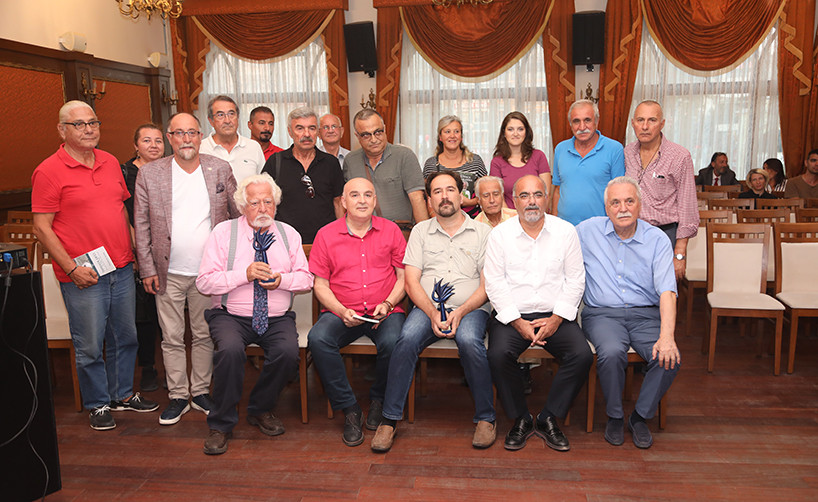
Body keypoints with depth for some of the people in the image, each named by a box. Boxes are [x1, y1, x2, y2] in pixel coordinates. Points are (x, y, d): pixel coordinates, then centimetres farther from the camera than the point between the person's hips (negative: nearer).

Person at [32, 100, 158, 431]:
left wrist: (133, 248, 13)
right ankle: (97, 404, 24)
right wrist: (72, 269, -15)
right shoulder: (49, 171, -8)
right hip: (82, 277, -6)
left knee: (125, 337, 16)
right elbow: (42, 228, -10)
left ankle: (122, 394, 33)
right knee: (90, 346, 5)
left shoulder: (110, 162, 10)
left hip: (122, 269, 6)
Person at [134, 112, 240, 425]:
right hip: (169, 273, 0)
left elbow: (238, 214, 6)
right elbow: (141, 224, 2)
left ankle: (200, 392, 27)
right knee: (172, 338, 8)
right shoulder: (149, 174, -1)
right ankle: (178, 396, 22)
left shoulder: (220, 169, 1)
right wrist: (147, 269, -3)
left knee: (204, 335, 11)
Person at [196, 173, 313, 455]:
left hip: (277, 319, 2)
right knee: (230, 349, -32)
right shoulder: (223, 232, 1)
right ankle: (221, 425, -10)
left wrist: (282, 280, -12)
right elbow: (204, 282, -7)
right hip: (231, 316, -2)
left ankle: (261, 410, 3)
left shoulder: (288, 234, 11)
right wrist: (245, 275, -18)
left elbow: (306, 279, 9)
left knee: (288, 352, -27)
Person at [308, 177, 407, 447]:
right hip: (341, 312, 1)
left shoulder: (390, 230, 8)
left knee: (392, 342, -32)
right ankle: (350, 409, -13)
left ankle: (378, 400, 0)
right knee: (318, 339, -29)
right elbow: (320, 284, 6)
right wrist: (342, 312, -10)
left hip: (385, 312, 0)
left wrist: (388, 304, -9)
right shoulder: (326, 235, 7)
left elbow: (404, 275, 9)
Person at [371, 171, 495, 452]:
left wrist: (460, 313, -14)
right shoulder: (420, 231, 14)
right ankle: (390, 419, -18)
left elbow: (487, 284, 3)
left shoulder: (482, 232, 10)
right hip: (427, 307, 1)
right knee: (408, 338, -30)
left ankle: (486, 417, -15)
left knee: (469, 340, -33)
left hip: (470, 308, -1)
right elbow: (411, 281, 5)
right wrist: (433, 313, -11)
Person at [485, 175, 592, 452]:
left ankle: (548, 419, -3)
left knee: (582, 355, -23)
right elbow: (494, 283, -2)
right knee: (498, 355, -28)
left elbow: (575, 280, 4)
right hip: (512, 315, -1)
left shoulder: (566, 231, 6)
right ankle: (521, 420, -4)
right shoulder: (500, 234, 3)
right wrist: (518, 322, -11)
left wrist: (556, 319, -8)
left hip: (555, 316, 1)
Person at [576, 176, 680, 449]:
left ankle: (640, 416, 1)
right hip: (602, 313, -1)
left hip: (645, 314, 1)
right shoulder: (587, 231, 4)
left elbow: (667, 291, -8)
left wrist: (667, 336, -23)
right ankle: (615, 417, -4)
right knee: (611, 353, -32)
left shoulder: (657, 240, 1)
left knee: (669, 358, -26)